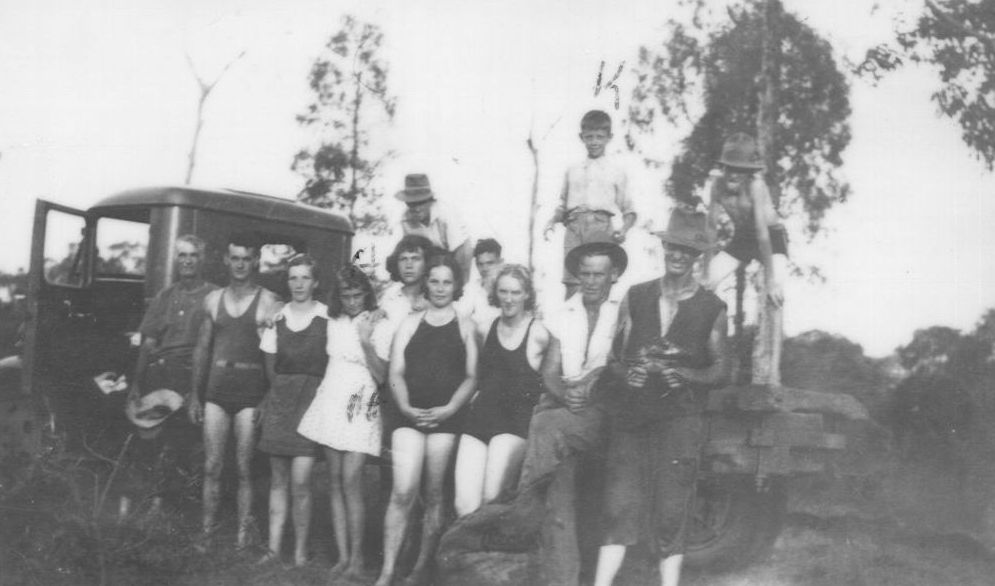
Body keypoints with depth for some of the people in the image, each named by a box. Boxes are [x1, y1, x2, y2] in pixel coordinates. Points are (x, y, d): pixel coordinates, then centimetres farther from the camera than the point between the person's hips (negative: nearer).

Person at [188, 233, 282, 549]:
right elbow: (202, 349, 16)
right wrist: (195, 395, 13)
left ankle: (243, 535, 7)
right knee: (212, 467, 5)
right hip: (216, 392, 4)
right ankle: (207, 530, 13)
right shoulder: (213, 300, 11)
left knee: (245, 469, 0)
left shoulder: (268, 302, -2)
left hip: (250, 394, -3)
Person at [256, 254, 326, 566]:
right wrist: (282, 393, 5)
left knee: (300, 481, -9)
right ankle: (274, 547, 12)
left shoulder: (328, 318, -3)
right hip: (279, 400, 4)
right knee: (278, 479, 6)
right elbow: (271, 367, 14)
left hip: (312, 399, -4)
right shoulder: (277, 318, 8)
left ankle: (301, 551, 2)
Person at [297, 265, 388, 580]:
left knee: (350, 480, -13)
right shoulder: (334, 323, 8)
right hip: (331, 403, 4)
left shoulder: (379, 325, -4)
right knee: (335, 481, 3)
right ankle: (342, 555, 6)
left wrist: (366, 342, -18)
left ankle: (356, 556, -3)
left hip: (362, 408, -4)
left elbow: (381, 376, -8)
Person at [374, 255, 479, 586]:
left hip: (445, 416, 0)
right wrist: (405, 407, -9)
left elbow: (471, 377, 5)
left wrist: (450, 409, -10)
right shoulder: (410, 324, 14)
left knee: (433, 495, 2)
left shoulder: (465, 327, 11)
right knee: (403, 493, -11)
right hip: (409, 414, 0)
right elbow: (396, 373, 8)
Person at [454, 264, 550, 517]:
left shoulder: (538, 333, -3)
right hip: (479, 417, 4)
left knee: (492, 500, -18)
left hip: (515, 422, -4)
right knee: (465, 504, -9)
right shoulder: (487, 326, 11)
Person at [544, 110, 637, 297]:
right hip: (575, 226, 2)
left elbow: (628, 211, 13)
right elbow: (563, 205, 23)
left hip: (603, 227, -2)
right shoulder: (572, 171, 21)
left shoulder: (617, 171, 15)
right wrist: (552, 221, 3)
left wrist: (624, 229, -6)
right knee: (572, 285, -8)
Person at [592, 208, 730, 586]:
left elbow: (720, 370, 6)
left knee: (671, 513, -1)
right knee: (620, 507, -4)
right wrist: (625, 373, -11)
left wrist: (684, 375, -12)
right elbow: (614, 358, 11)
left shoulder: (712, 309, 5)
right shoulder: (634, 298, 10)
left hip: (679, 417, -1)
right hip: (631, 416, 1)